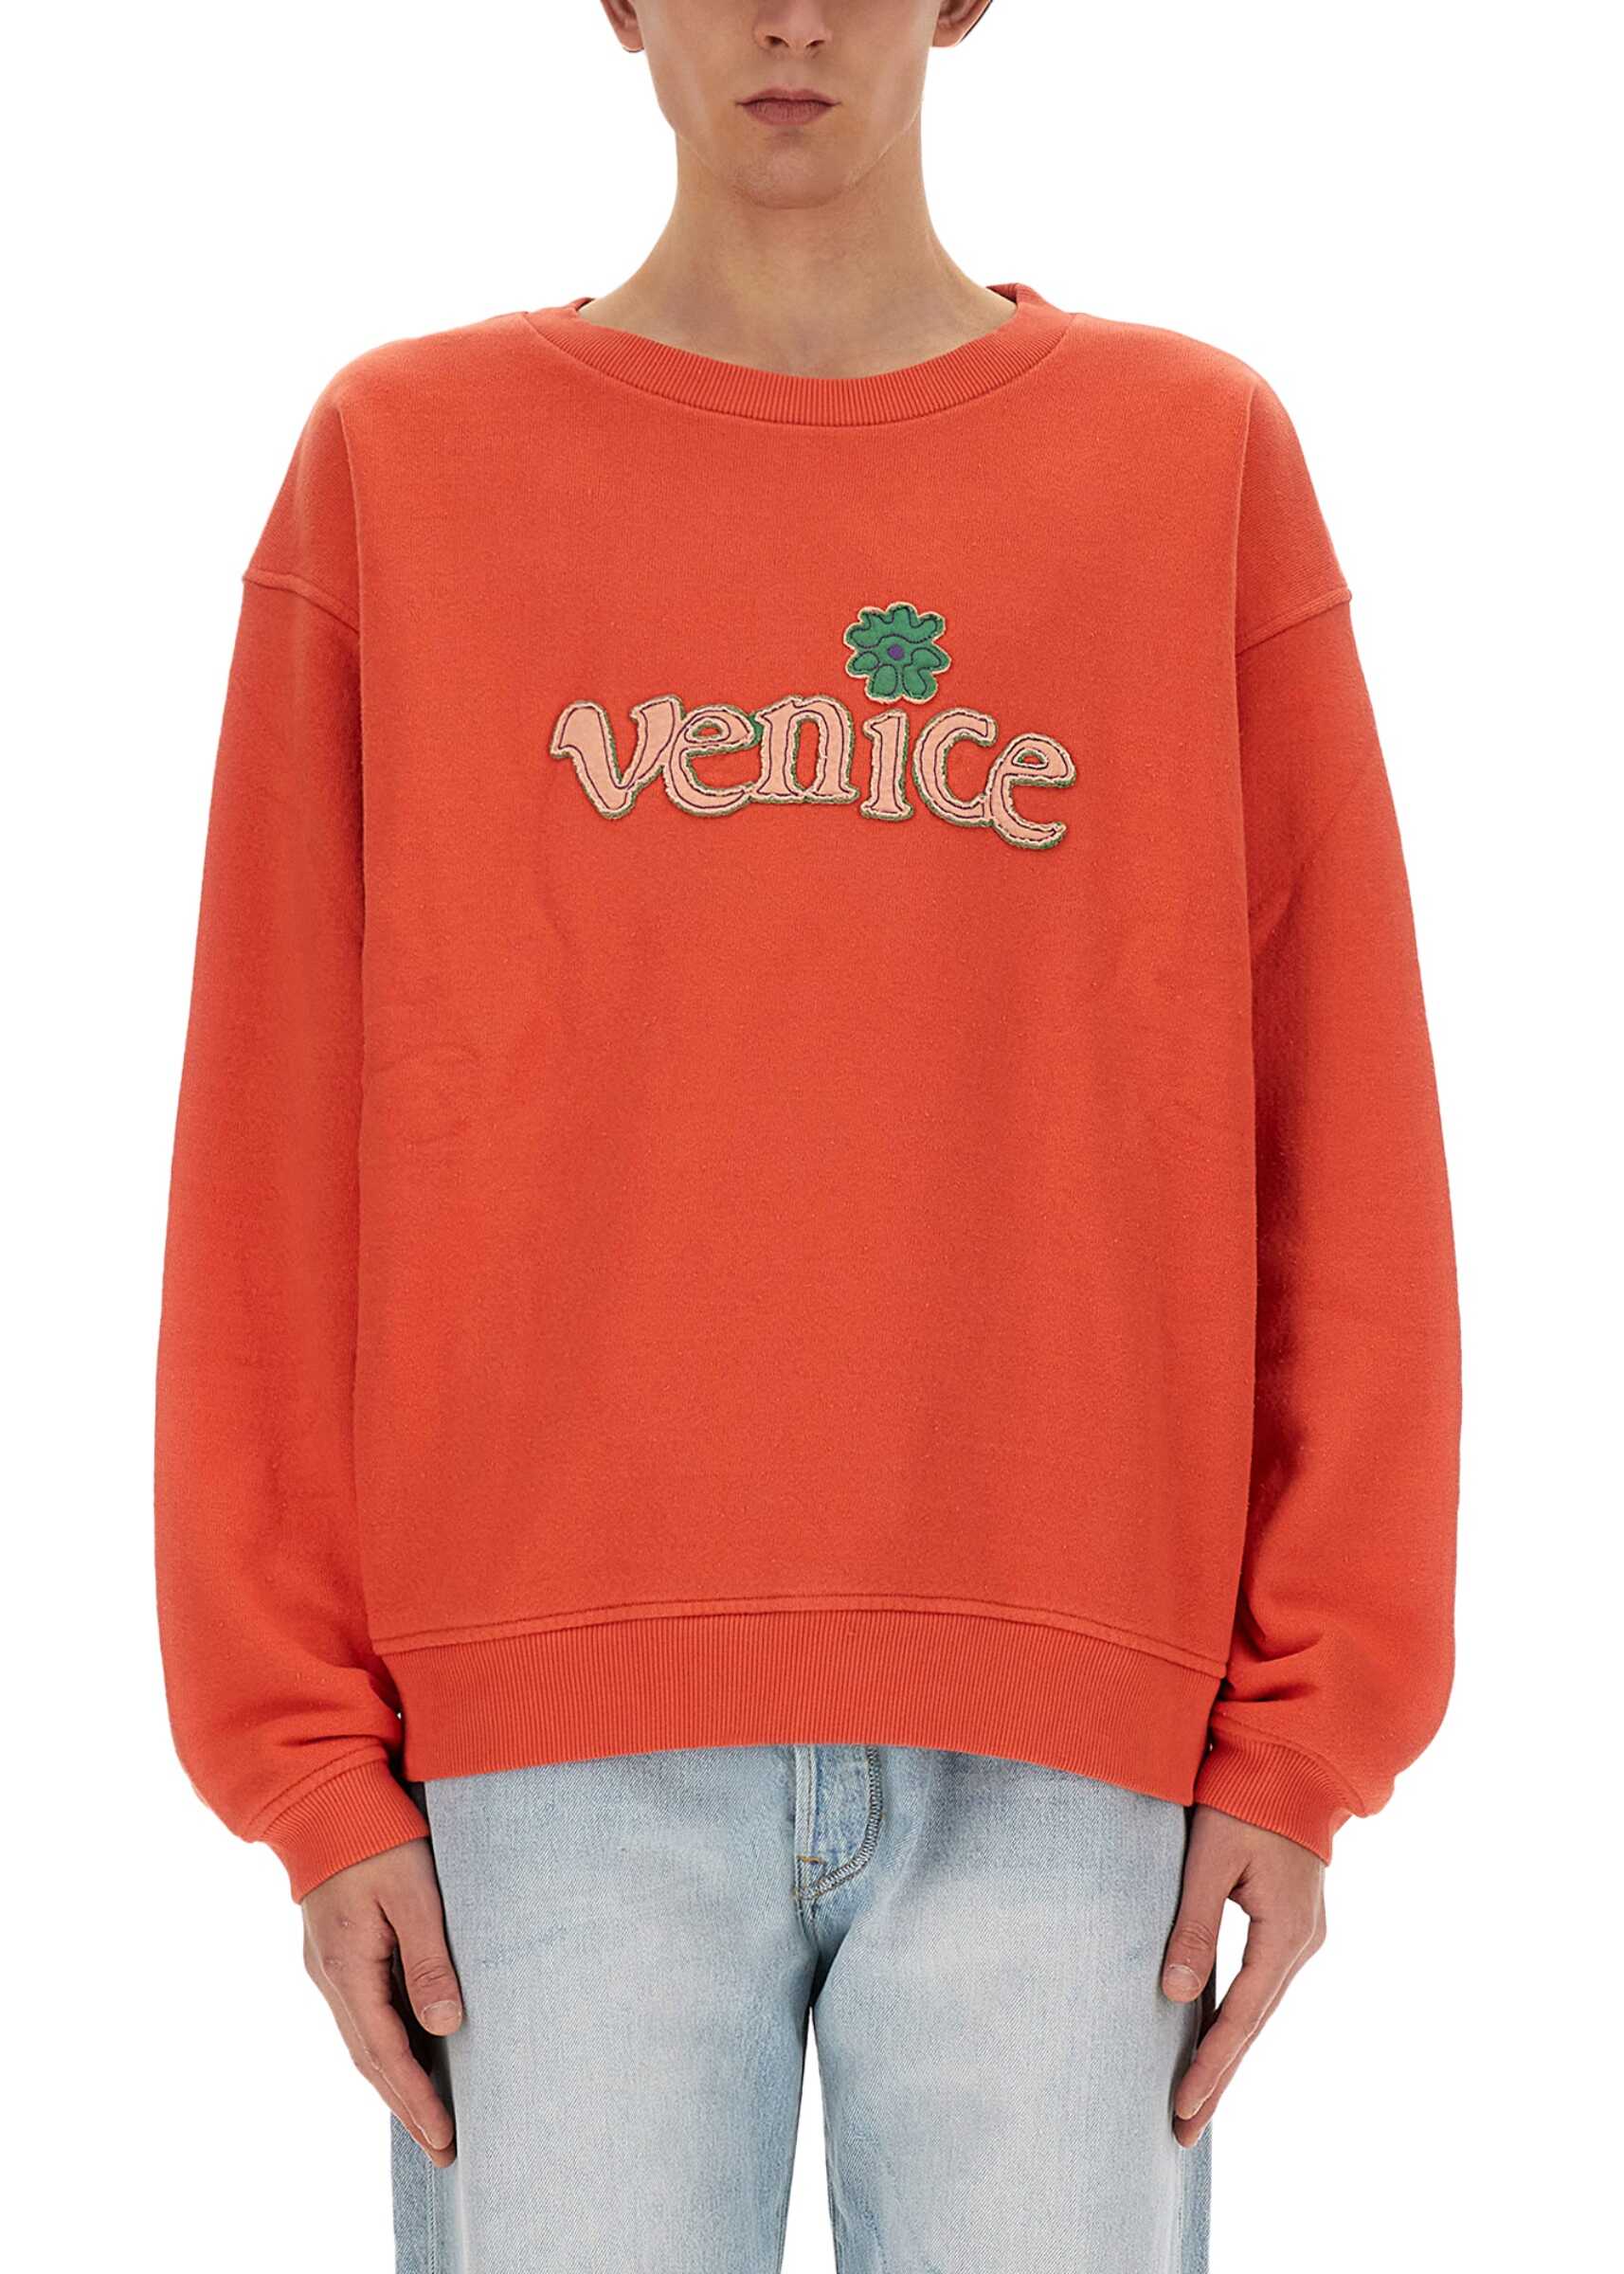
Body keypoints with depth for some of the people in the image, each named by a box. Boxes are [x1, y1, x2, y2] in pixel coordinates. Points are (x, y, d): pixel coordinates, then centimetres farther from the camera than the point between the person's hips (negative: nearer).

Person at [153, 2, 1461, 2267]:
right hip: (561, 1753, 0)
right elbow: (277, 1147, 5)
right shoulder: (398, 461, 8)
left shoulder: (1200, 458, 8)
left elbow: (1345, 1145, 6)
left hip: (1057, 1748, 0)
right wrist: (311, 1752, 0)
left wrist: (1308, 1734, 0)